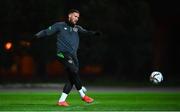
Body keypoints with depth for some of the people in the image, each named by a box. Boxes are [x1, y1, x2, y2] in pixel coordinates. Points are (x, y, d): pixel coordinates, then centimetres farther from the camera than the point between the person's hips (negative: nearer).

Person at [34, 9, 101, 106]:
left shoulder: (77, 28, 19)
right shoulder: (60, 26, 6)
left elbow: (85, 32, 3)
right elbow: (47, 31, 1)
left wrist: (93, 33, -16)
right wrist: (38, 35, -17)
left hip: (73, 55, 6)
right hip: (63, 53, -6)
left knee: (72, 78, 0)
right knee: (74, 70, -22)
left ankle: (61, 100, 4)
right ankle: (82, 95, -12)